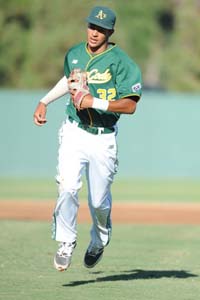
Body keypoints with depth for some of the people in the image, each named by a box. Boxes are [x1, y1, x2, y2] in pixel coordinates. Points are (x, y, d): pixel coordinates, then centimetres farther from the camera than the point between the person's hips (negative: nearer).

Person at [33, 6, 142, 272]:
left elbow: (130, 105, -19)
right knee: (68, 188, -19)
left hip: (103, 139, -2)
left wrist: (94, 102, -26)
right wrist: (44, 102, 23)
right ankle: (66, 242, -5)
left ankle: (100, 239, 37)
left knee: (99, 202, 6)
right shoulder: (74, 55, 6)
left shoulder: (121, 62, -11)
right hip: (74, 133, 3)